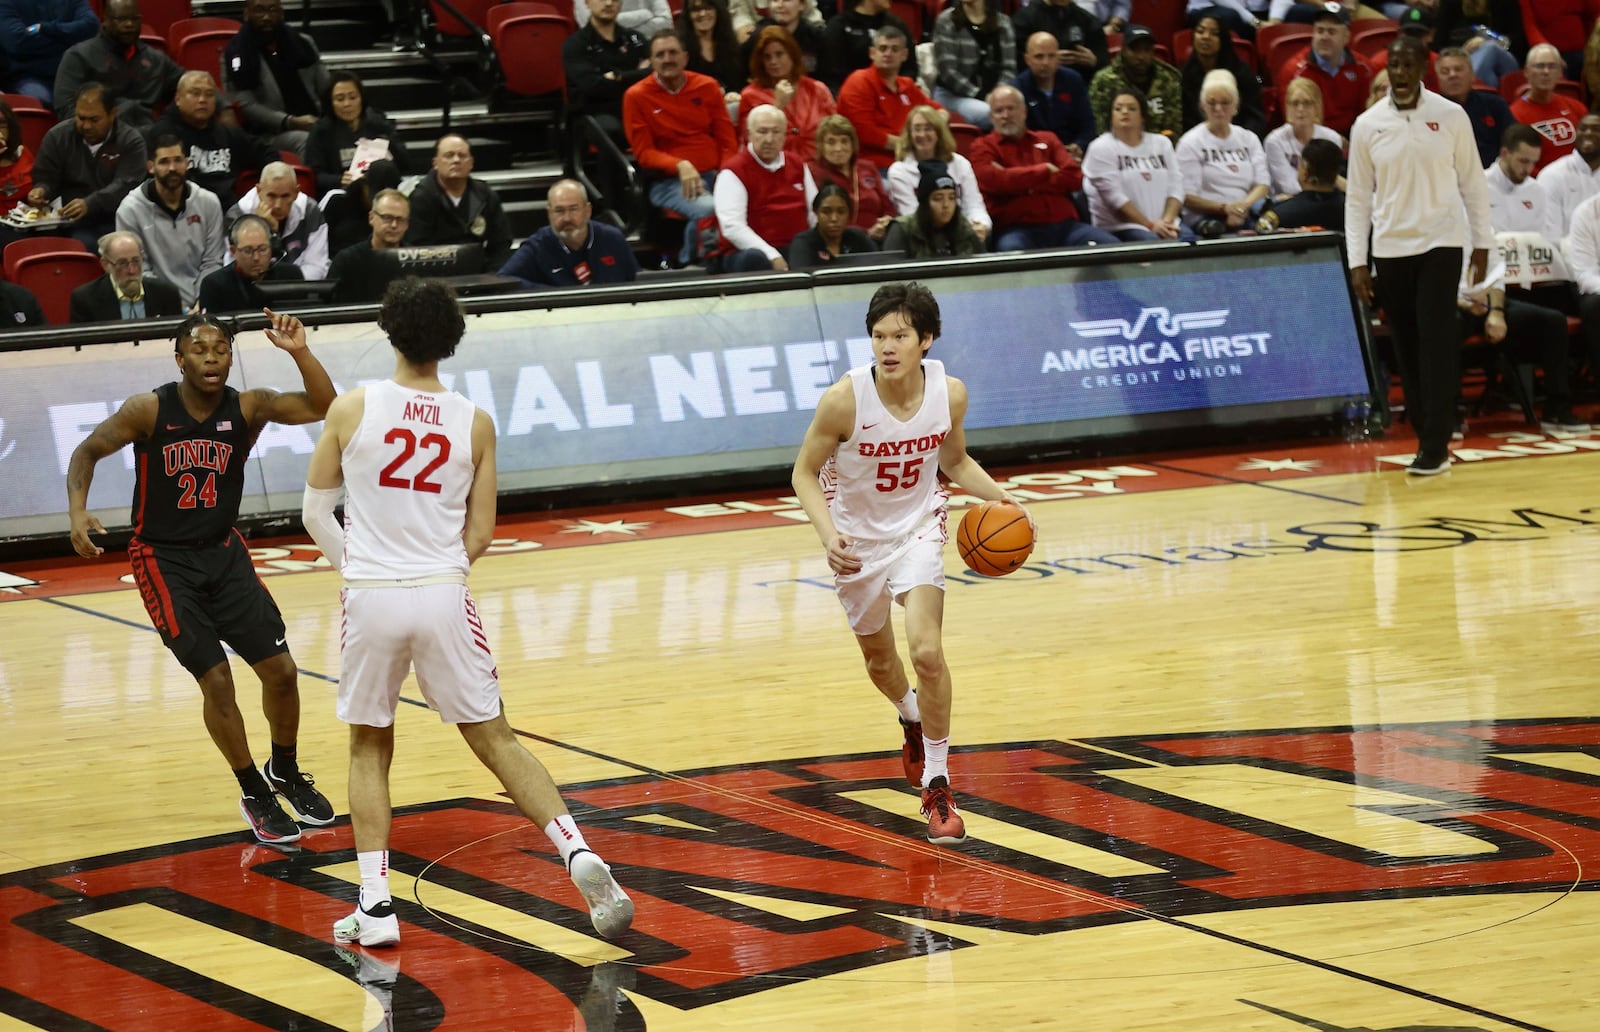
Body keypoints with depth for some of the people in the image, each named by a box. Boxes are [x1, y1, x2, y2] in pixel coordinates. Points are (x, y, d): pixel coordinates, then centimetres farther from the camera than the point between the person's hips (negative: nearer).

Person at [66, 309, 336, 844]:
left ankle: (285, 771, 26)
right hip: (163, 560, -3)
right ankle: (254, 794, 10)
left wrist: (300, 353, -37)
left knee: (280, 669, -1)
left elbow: (322, 407, -22)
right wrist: (78, 510, -21)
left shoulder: (248, 407, -10)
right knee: (216, 680, -9)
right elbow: (87, 451, -5)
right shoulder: (149, 410, -15)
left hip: (224, 552, 3)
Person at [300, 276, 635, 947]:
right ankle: (578, 853, -8)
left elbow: (314, 515, 5)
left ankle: (374, 905, 6)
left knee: (369, 748, 15)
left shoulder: (351, 409, -3)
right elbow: (479, 539, 3)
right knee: (496, 740, 9)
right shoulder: (475, 424, 0)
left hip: (371, 596, -1)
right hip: (444, 596, 1)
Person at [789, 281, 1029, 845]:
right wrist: (826, 532, -30)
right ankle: (912, 718, 56)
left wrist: (1005, 501, -9)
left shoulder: (949, 393, -17)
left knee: (926, 651, -20)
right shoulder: (845, 399, -27)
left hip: (917, 528, 0)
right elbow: (805, 473, -14)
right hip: (858, 537, 0)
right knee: (879, 660, 18)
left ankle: (937, 788, -7)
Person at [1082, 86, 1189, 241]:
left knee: (1188, 239, -28)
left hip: (1163, 224, 4)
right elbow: (1114, 196, -9)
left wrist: (1167, 220, -9)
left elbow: (1175, 186, 9)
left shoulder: (1162, 143, 16)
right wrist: (1150, 225, -14)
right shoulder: (1101, 149, 0)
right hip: (1120, 227, -4)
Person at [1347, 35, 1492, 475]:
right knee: (1407, 348, 5)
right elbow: (1358, 197, 4)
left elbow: (1472, 183, 3)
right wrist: (1357, 262, 0)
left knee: (1437, 344, -9)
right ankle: (1427, 435, 15)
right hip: (1389, 249, 2)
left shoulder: (1451, 116, -2)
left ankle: (1435, 447, -10)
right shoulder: (1368, 125, 1)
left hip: (1440, 244, -2)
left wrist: (1481, 244, -1)